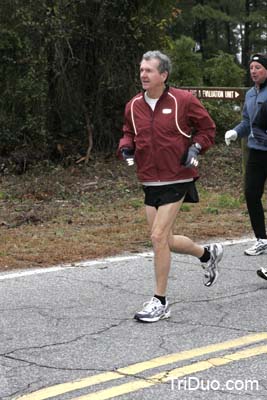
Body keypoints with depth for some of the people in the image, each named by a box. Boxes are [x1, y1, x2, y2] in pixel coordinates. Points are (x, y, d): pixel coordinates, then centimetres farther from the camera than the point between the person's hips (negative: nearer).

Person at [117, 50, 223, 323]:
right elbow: (129, 134, 20)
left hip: (176, 179, -6)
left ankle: (160, 302, 1)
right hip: (150, 181, 6)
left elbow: (207, 128, 4)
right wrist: (126, 147, -1)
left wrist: (196, 148, -12)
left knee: (158, 237, -12)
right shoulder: (133, 106, 5)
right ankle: (208, 253, 40)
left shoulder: (183, 101, -8)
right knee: (165, 241, 10)